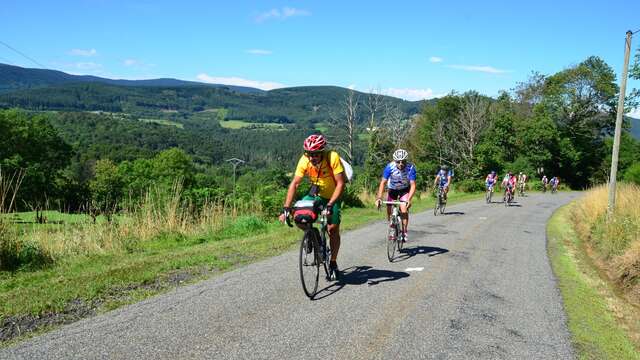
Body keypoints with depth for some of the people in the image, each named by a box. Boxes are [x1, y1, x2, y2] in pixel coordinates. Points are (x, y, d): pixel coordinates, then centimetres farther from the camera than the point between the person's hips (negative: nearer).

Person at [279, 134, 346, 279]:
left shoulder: (333, 158, -31)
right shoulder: (304, 160, -23)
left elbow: (340, 184, -29)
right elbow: (294, 183, -20)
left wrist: (330, 205, -38)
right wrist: (286, 208, -27)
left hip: (333, 196, -2)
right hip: (316, 194, 2)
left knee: (333, 229, -7)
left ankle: (333, 263, 12)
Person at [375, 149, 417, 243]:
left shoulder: (411, 168, -30)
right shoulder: (390, 167, -28)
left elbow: (413, 185, -30)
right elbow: (383, 183, -27)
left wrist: (409, 199, -45)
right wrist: (379, 198, -38)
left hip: (405, 190, -1)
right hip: (392, 189, 2)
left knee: (404, 210, -21)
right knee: (389, 212, -2)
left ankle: (404, 233, -8)